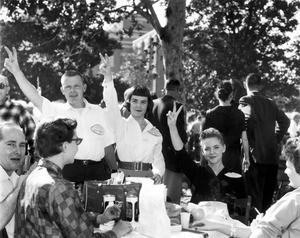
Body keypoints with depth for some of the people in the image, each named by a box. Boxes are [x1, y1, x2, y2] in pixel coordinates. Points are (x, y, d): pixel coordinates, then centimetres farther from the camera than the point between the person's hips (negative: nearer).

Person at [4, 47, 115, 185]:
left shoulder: (98, 111, 13)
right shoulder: (56, 111, 6)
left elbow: (107, 145, 14)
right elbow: (34, 97, -9)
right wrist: (16, 71, -20)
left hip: (98, 170, 2)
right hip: (69, 170, -2)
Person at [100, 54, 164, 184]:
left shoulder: (155, 133, 15)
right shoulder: (121, 124, 5)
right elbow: (111, 103, -10)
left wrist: (158, 174, -3)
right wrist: (108, 78, -24)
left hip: (147, 176, 2)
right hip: (124, 175, -2)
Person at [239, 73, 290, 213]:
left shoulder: (245, 101, -5)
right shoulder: (270, 103, 12)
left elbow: (250, 118, -21)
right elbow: (285, 121, 16)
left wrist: (248, 141, -11)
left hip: (256, 156, -5)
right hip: (273, 155, 6)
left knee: (255, 197, -3)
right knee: (268, 198, 13)